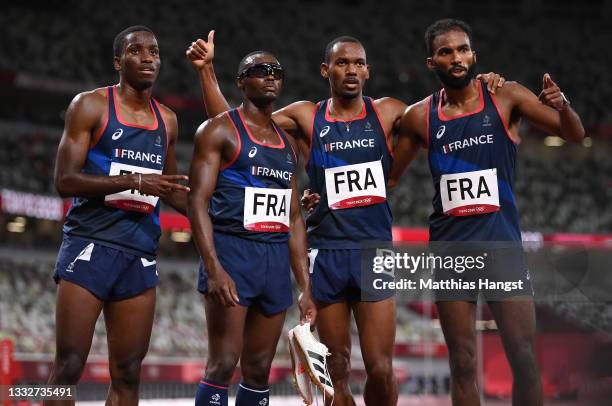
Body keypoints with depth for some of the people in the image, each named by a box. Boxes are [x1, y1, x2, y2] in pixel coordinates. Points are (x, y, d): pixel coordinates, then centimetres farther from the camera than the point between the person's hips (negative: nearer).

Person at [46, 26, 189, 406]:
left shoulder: (167, 120, 15)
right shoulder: (91, 105, -2)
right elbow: (65, 180, -11)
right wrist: (134, 181, -19)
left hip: (141, 254, 5)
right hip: (91, 245, -5)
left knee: (128, 374, 4)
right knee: (69, 367, -8)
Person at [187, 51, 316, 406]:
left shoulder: (287, 143, 19)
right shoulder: (220, 130, -1)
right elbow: (198, 201, -10)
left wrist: (306, 288, 14)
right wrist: (214, 269, -22)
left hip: (277, 257, 7)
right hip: (233, 252, -6)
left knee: (259, 370, 8)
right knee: (223, 364, -13)